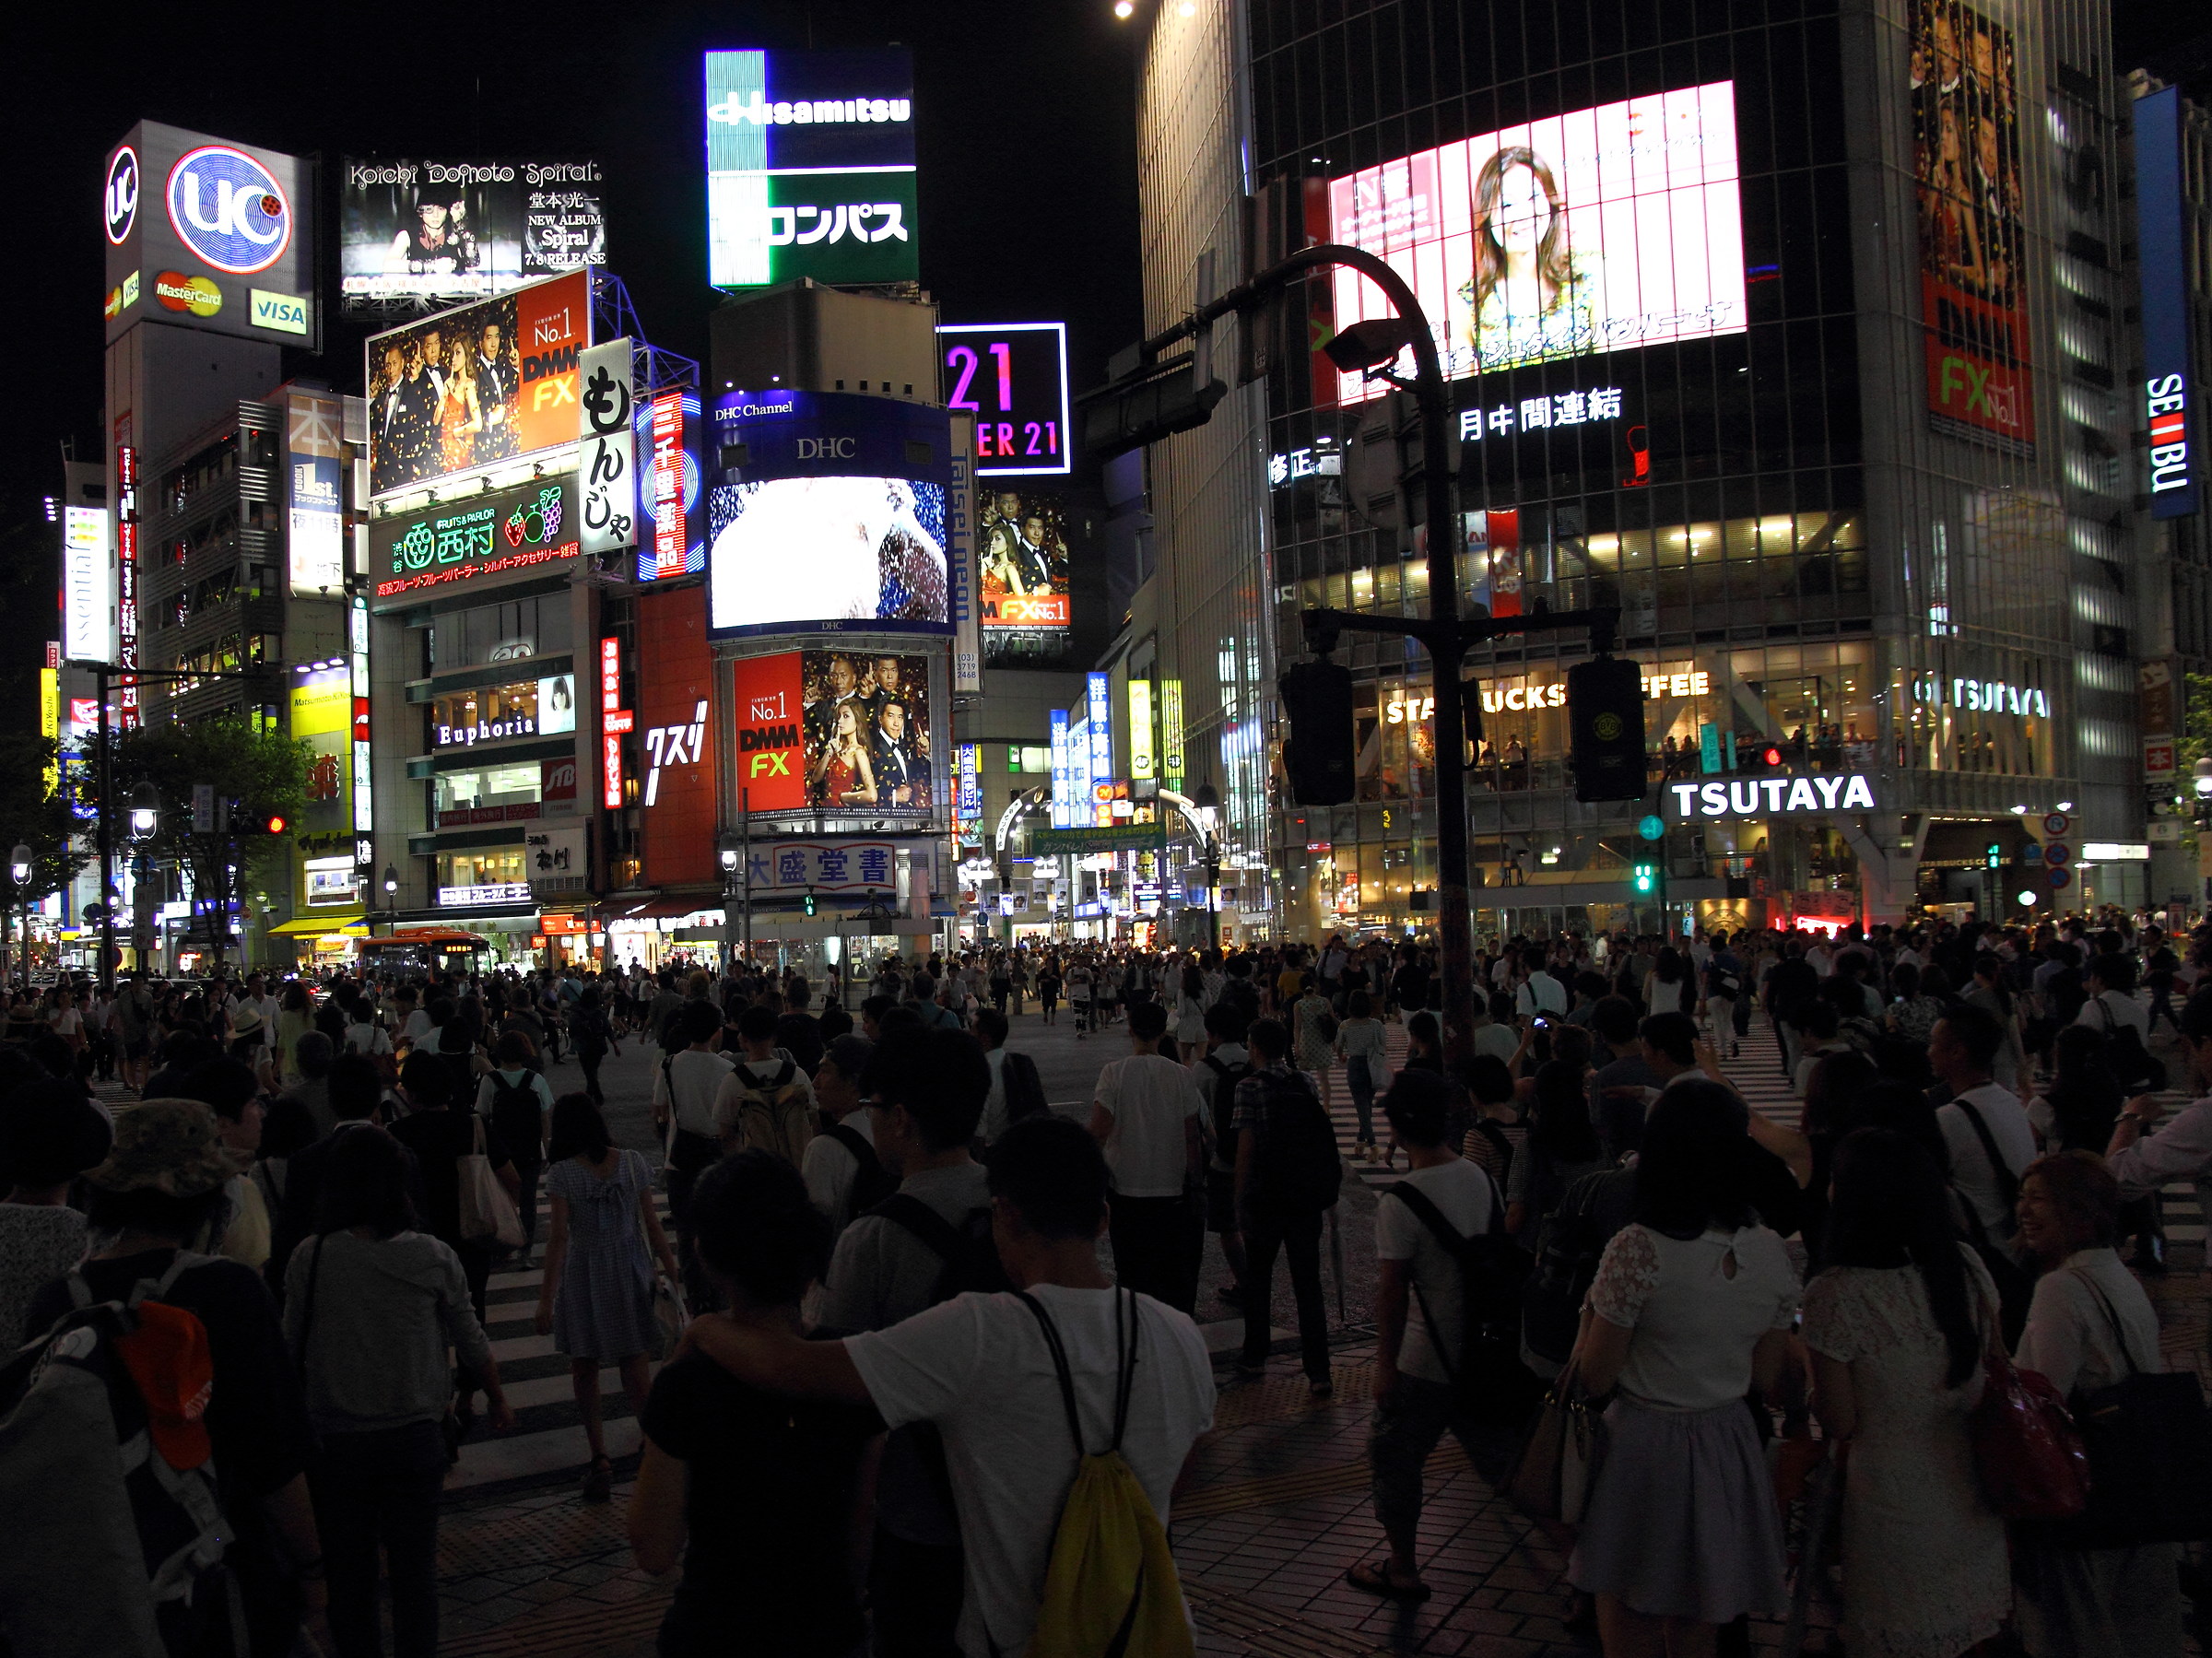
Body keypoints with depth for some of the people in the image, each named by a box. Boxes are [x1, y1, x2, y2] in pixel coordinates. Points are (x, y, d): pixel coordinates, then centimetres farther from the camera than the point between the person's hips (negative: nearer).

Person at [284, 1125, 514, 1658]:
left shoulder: (310, 1259, -10)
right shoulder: (434, 1259, -9)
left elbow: (291, 1349, -3)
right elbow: (471, 1344, 0)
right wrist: (498, 1399, 18)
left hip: (336, 1440, 0)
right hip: (415, 1438, 0)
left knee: (349, 1574, 15)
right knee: (415, 1570, 13)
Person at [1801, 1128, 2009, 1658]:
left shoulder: (1834, 1297, -24)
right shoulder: (1965, 1266, -9)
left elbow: (1840, 1425, -16)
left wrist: (1811, 1379, 2)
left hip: (1899, 1506, -5)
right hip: (1972, 1490, 5)